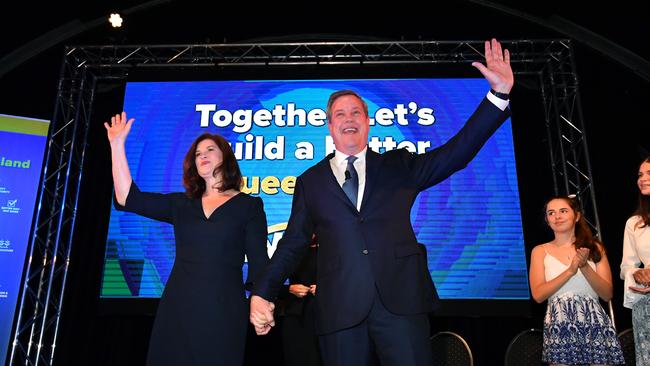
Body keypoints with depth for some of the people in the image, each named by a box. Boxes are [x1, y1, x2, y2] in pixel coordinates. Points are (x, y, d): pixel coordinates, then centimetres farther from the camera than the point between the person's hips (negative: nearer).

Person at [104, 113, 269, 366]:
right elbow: (128, 198, 4)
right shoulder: (181, 204, 12)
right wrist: (117, 145, 3)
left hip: (223, 311, -3)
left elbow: (258, 263, -2)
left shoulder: (249, 206, 3)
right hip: (176, 307, 3)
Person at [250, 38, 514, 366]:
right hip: (340, 308, 0)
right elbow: (292, 244, 11)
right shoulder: (311, 181, 12)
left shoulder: (398, 166, 12)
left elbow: (457, 152, 3)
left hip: (401, 300, 0)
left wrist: (499, 94, -5)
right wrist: (262, 293, 1)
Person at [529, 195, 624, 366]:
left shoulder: (595, 247, 9)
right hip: (559, 328, -1)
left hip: (595, 325, 1)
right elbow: (538, 295, -6)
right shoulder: (540, 251, 5)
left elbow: (607, 294, 3)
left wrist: (585, 266, -12)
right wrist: (570, 271, -14)